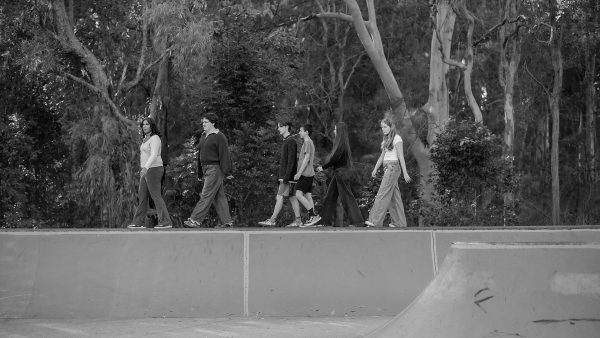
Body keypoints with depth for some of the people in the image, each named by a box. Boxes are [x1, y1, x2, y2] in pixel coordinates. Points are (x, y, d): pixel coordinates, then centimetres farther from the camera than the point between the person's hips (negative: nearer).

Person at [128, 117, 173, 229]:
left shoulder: (154, 138, -15)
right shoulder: (146, 139, 16)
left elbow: (154, 155, -27)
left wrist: (146, 168, -39)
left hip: (153, 169, -10)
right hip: (147, 171, 10)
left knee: (156, 196, -7)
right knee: (142, 196, 8)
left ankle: (166, 222, -5)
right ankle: (139, 222, 11)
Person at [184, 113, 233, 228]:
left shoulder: (219, 137, -10)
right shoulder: (203, 136, 17)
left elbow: (224, 155, -14)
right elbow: (201, 154, 21)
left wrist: (227, 172, -17)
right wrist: (200, 172, 19)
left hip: (215, 169, -9)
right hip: (206, 169, 9)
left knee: (206, 195, -11)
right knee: (219, 196, 8)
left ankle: (196, 220, -15)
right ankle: (227, 221, 10)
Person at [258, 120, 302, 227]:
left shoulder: (291, 141, -12)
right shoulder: (285, 142, 18)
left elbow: (291, 160, -18)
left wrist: (286, 177, -22)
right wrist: (279, 176, 20)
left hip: (288, 175, -9)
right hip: (283, 176, 9)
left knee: (280, 197, -9)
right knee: (292, 197, 7)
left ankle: (272, 220, -10)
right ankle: (298, 220, 6)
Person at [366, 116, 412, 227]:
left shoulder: (397, 138, -8)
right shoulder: (386, 139, 17)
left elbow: (401, 156, -11)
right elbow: (382, 156, 20)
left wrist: (405, 173, -12)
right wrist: (375, 169, 12)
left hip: (393, 167, -9)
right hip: (387, 168, 9)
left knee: (382, 195, -11)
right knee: (394, 196, 8)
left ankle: (375, 221, -14)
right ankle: (399, 222, 10)